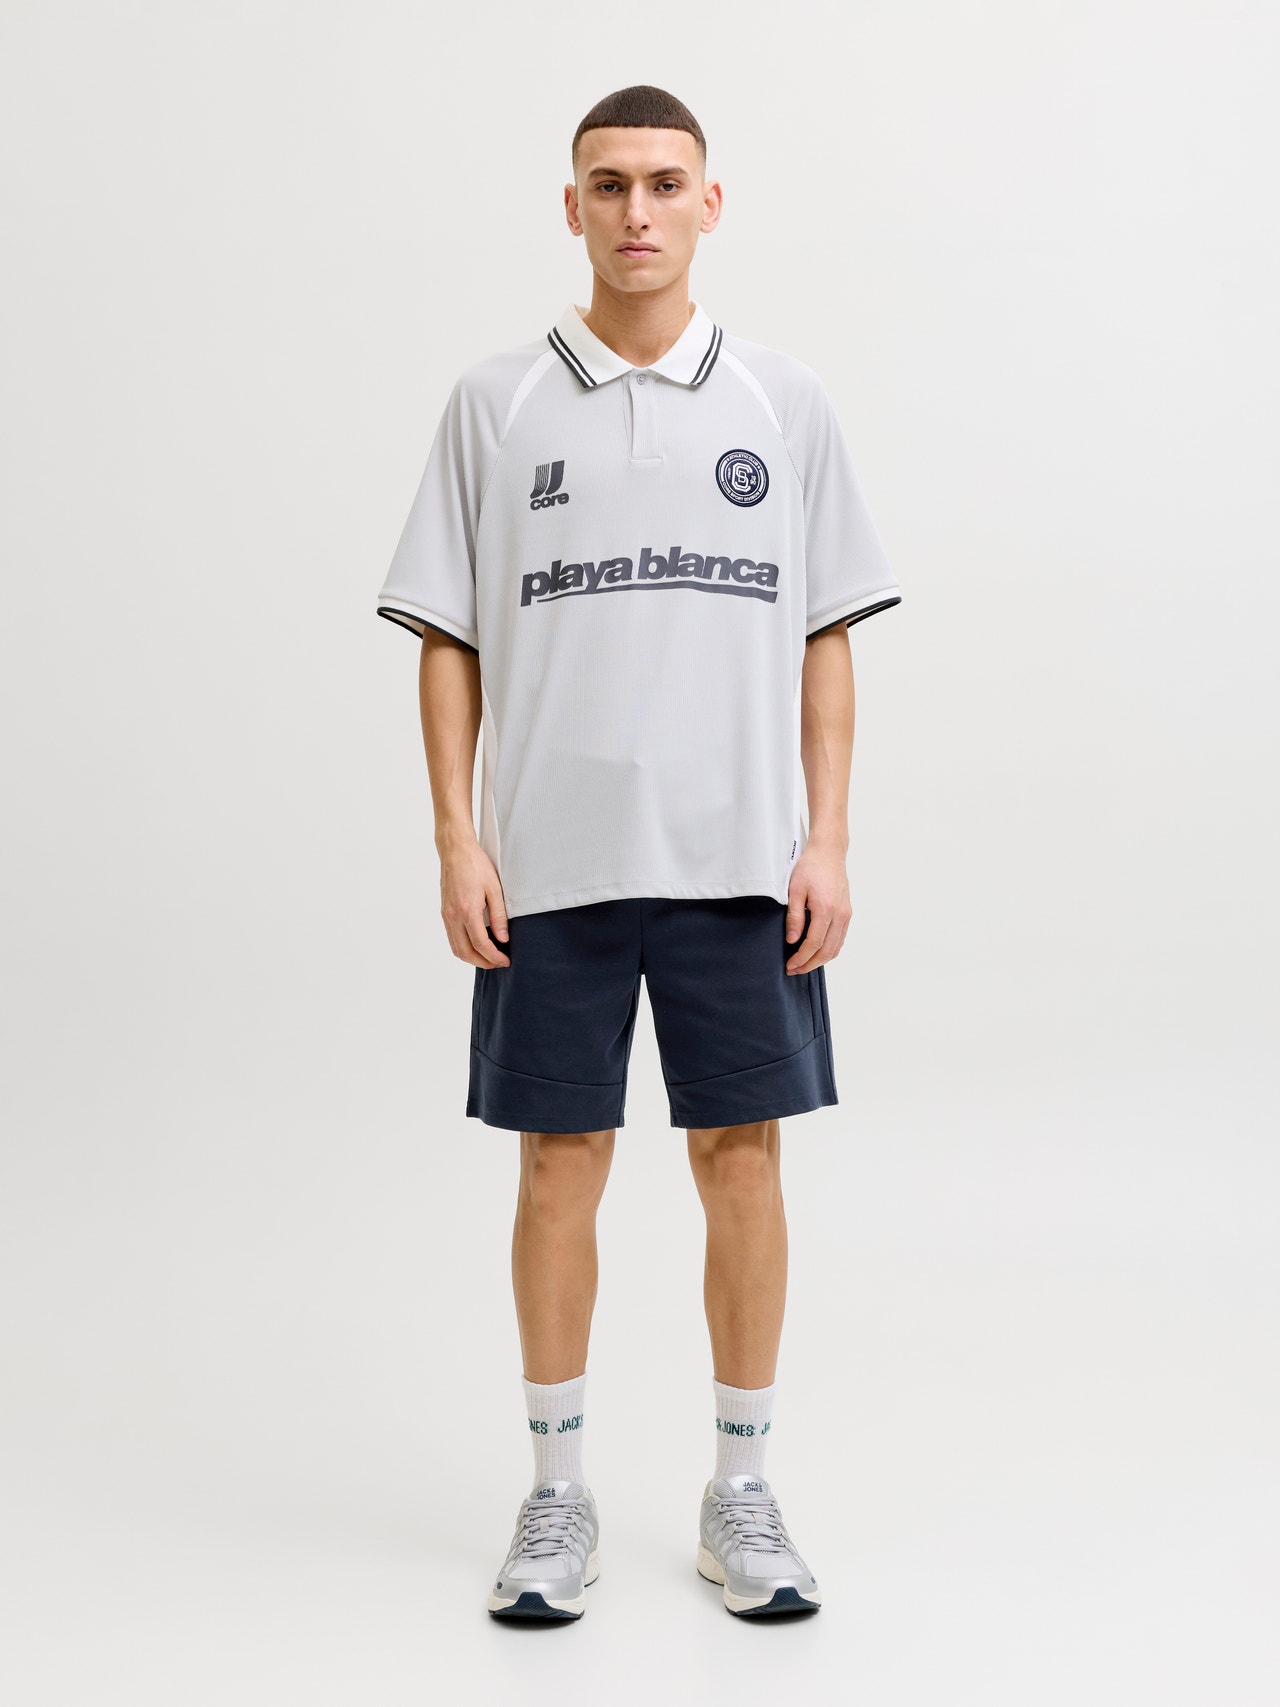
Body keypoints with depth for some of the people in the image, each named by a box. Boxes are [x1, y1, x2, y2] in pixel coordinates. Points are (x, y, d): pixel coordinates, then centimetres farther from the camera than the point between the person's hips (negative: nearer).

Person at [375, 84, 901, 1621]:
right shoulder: (494, 404, 4)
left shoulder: (786, 402, 6)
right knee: (559, 1164, 5)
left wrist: (827, 840, -2)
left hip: (741, 859, 1)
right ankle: (556, 1493, 21)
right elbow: (448, 638, 4)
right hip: (552, 859, 0)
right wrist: (457, 838, -4)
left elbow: (826, 639, 6)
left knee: (741, 1158, 5)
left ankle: (741, 1492, 20)